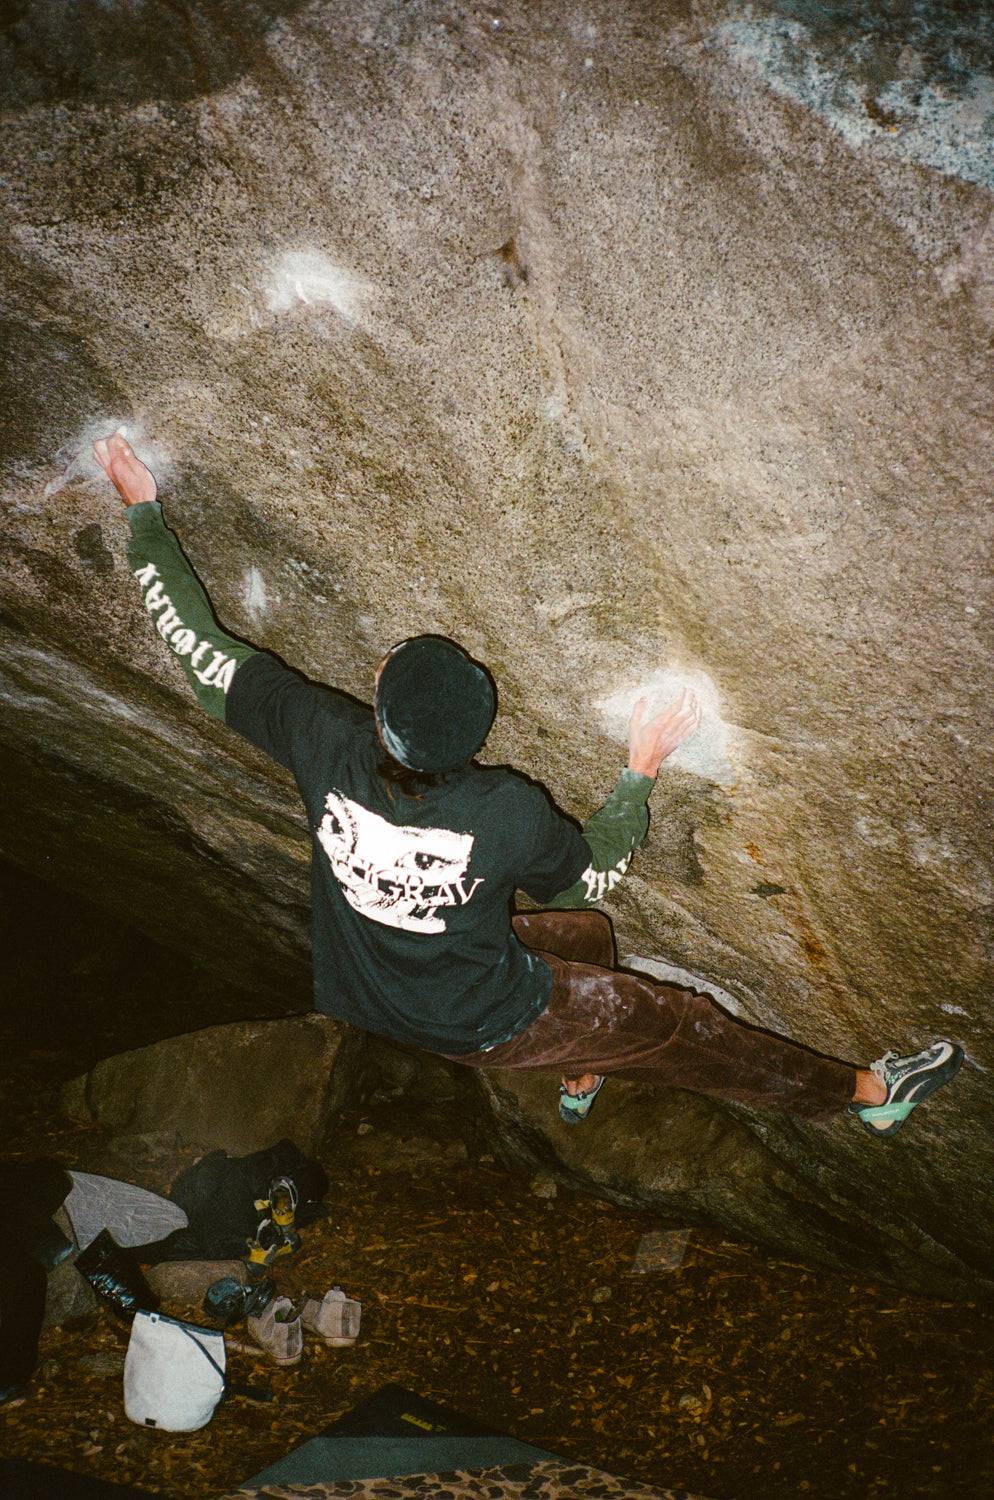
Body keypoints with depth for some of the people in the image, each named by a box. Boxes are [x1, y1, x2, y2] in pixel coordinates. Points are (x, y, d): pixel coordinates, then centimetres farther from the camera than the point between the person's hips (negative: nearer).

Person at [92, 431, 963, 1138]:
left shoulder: (327, 743, -26)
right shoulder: (506, 813, -34)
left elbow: (203, 650, -14)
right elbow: (595, 873, -11)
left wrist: (143, 512, -5)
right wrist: (645, 768, -6)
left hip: (361, 999, 5)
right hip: (480, 1022, -5)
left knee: (583, 935, 27)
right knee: (679, 1026, 9)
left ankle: (581, 1081, 55)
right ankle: (864, 1096, 28)